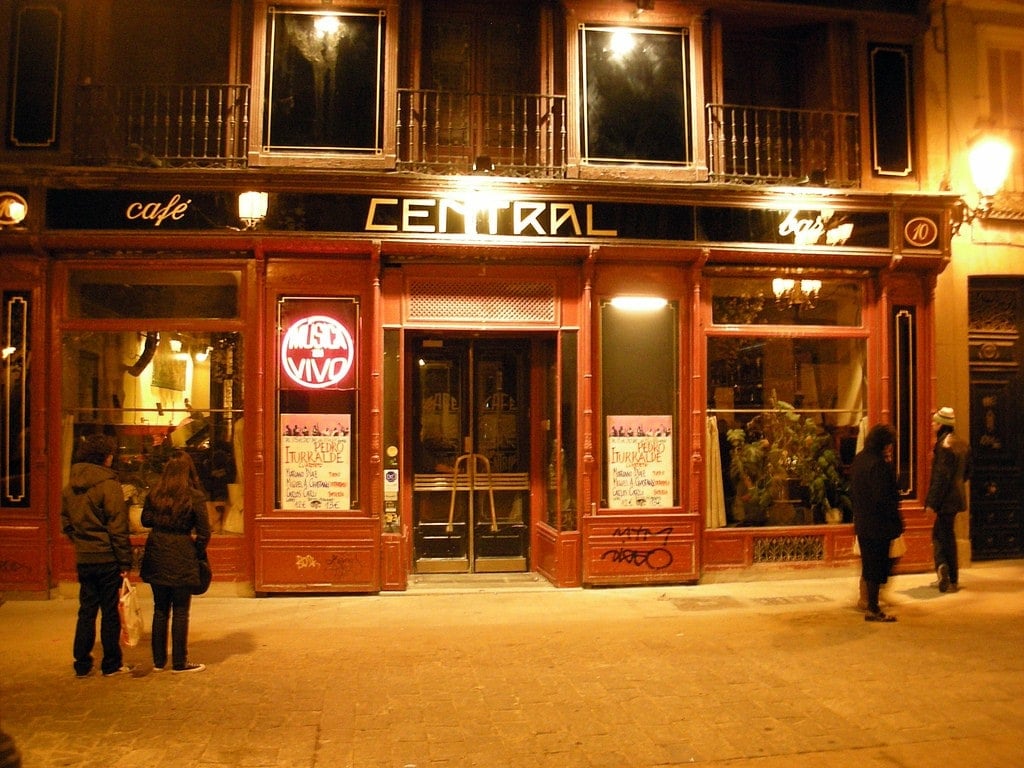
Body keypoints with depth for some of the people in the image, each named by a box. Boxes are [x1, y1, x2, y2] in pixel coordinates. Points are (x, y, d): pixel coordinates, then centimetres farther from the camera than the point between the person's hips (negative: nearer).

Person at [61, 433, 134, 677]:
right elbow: (118, 528, -15)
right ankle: (111, 664, 13)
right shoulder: (109, 485, -14)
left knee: (86, 611, 13)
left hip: (83, 559, 6)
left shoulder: (70, 487, 7)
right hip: (107, 558, -6)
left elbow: (66, 523, 14)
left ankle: (82, 664, 17)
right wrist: (125, 562, -11)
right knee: (110, 612, 5)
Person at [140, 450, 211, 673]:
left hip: (156, 556, 4)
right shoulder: (194, 497, -11)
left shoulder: (154, 494, 1)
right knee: (180, 612, 5)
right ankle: (179, 662, 12)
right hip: (182, 558, -4)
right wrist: (198, 553, 6)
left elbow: (146, 521, 15)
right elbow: (204, 533, -9)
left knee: (160, 610, 15)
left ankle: (158, 661, 22)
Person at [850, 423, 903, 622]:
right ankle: (873, 610, 8)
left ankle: (871, 605, 28)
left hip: (862, 522, 9)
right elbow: (884, 497, -22)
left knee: (869, 566, 18)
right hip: (879, 524, -8)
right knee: (877, 567, 1)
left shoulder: (859, 459, 7)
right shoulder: (879, 464, -21)